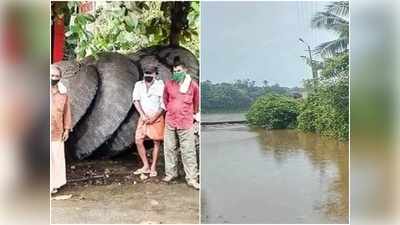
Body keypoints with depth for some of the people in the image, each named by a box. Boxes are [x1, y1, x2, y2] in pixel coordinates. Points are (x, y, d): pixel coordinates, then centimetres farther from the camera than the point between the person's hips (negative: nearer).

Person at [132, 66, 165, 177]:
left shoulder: (160, 85, -8)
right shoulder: (138, 85, 3)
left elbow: (163, 104, -8)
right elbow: (136, 100, -2)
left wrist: (154, 117, -12)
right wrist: (143, 115, -13)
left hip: (157, 117, -3)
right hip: (144, 117, 3)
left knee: (156, 142, 3)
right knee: (138, 140, -1)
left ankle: (153, 167, 16)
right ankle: (146, 166, 14)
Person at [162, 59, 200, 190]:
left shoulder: (193, 85, -3)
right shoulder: (169, 84, 2)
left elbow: (196, 103, 11)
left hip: (186, 123, -2)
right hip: (170, 122, 3)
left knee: (188, 151, -1)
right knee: (169, 149, 10)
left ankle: (191, 178, 5)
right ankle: (170, 173, 25)